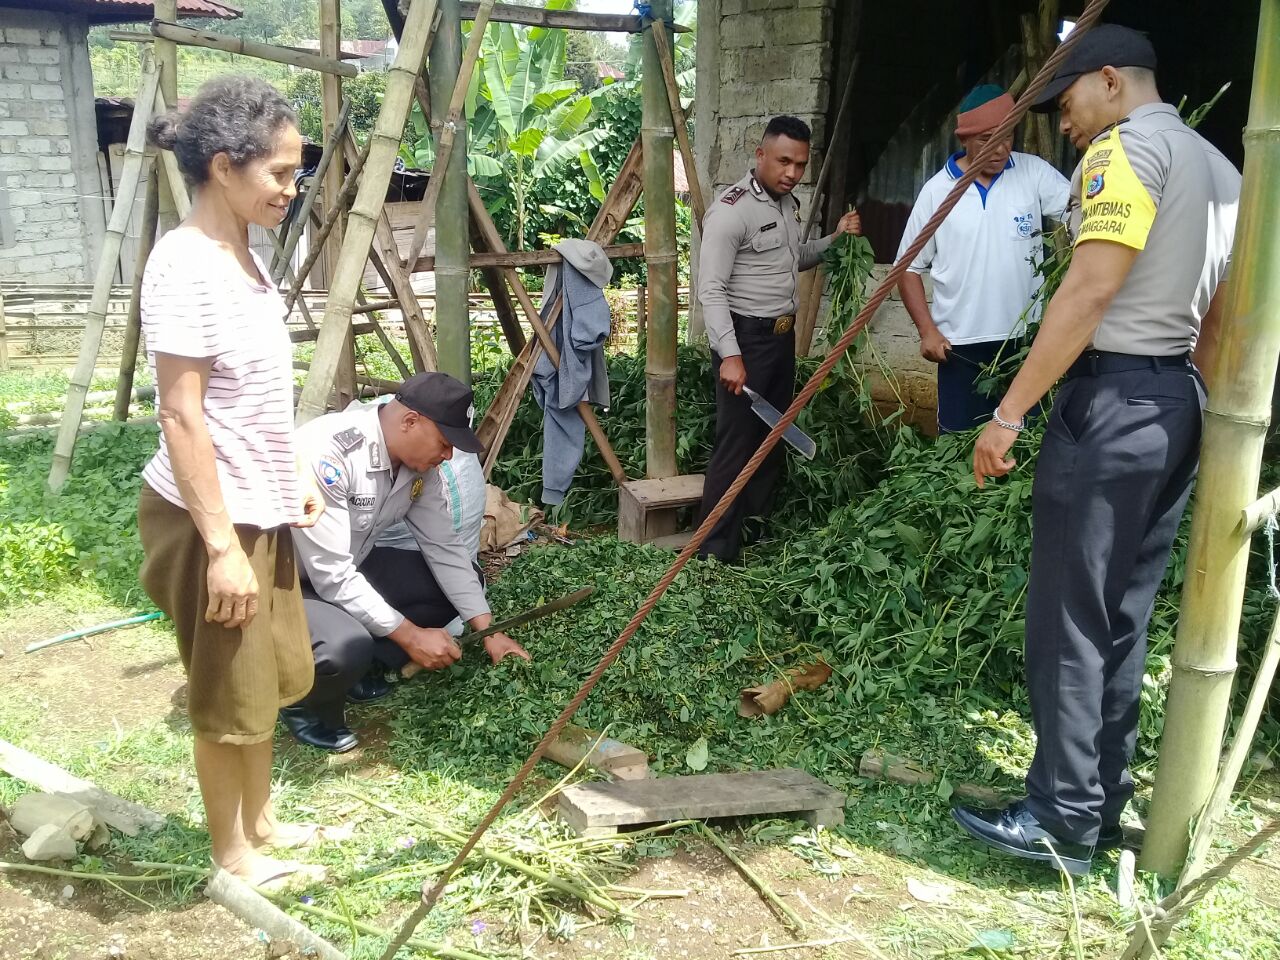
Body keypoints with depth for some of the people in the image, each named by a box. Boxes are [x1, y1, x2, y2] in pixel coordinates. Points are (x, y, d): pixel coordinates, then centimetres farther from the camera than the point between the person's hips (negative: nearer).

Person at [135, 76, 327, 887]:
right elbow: (183, 416, -22)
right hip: (212, 517, -9)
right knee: (229, 694, 7)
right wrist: (220, 545, -22)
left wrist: (293, 478, 19)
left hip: (260, 509, 9)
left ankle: (260, 822, 38)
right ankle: (233, 853, 27)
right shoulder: (186, 265, -20)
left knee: (268, 678, 20)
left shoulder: (242, 256, 7)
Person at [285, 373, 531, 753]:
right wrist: (411, 636, -27)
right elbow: (333, 578, -32)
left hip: (351, 566, 8)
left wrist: (489, 631, -7)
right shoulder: (326, 455, -33)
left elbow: (444, 545, -3)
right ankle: (305, 705, -1)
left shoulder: (417, 459, -9)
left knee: (462, 579, 1)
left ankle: (357, 669, 9)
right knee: (348, 646, -36)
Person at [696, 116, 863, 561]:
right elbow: (711, 290, -22)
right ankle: (715, 552, 0)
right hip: (745, 336, -9)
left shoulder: (788, 202, 10)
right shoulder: (731, 210, -17)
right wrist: (730, 355, -29)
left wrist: (836, 238, 10)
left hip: (782, 334, 9)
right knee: (736, 442, -7)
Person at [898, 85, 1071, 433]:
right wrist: (927, 330, -5)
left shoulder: (1034, 173, 1)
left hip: (1026, 338, 1)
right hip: (962, 345, 0)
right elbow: (909, 267, 4)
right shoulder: (936, 190, 1)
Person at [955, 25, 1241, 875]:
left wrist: (1010, 412, -21)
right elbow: (1219, 319, 19)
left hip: (1113, 399, -9)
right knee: (1124, 614, 14)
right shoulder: (1220, 169, 19)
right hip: (1178, 403, 9)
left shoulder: (1126, 149, -9)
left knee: (1070, 616, -3)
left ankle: (1065, 821, 5)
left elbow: (1089, 292, -20)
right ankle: (1105, 805, 22)